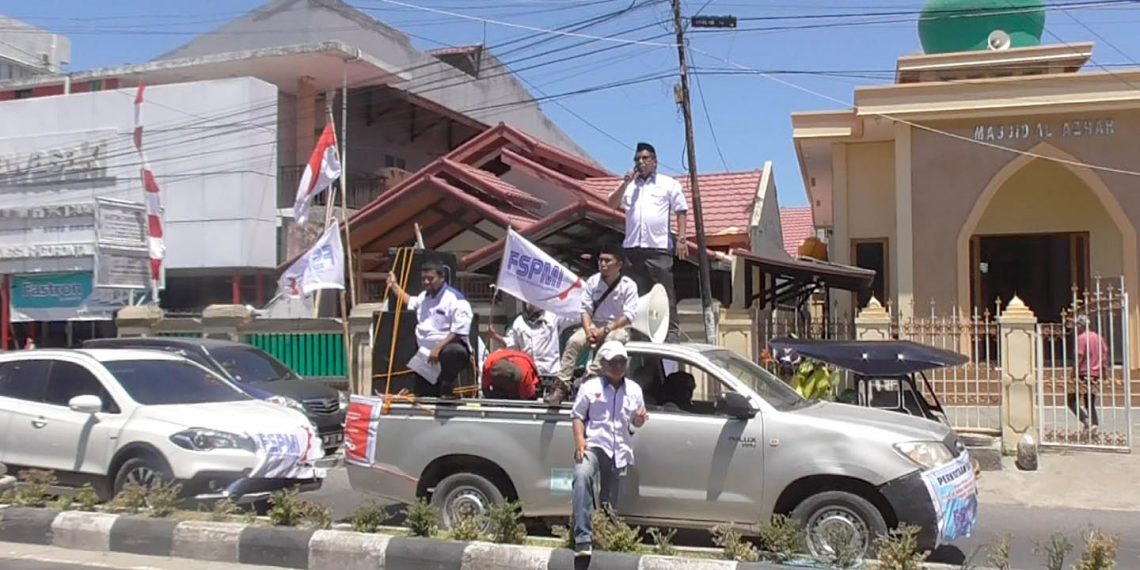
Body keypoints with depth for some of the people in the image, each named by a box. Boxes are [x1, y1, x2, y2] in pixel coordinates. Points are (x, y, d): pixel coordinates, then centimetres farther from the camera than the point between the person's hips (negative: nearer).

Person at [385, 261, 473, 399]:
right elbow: (410, 302, 40)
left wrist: (438, 348, -29)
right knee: (422, 396, 0)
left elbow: (458, 332, -21)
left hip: (449, 348, -7)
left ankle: (447, 390, -23)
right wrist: (394, 285, 40)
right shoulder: (424, 297, 14)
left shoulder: (455, 299, -13)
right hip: (426, 355, 7)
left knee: (452, 352, -44)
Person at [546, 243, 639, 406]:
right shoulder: (592, 281, 5)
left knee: (609, 343, -38)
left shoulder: (628, 285, -5)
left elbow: (629, 315, -13)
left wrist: (606, 330, -21)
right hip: (594, 325, 3)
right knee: (574, 341, -26)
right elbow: (585, 309, 2)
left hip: (618, 327, -3)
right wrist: (589, 329, -17)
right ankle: (562, 385, -32)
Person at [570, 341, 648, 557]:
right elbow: (578, 415, 2)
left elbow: (636, 421, 21)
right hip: (593, 444, -4)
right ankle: (583, 538, -37)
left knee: (611, 501, 9)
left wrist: (640, 419, -4)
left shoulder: (634, 389, 13)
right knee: (582, 476, -34)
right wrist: (579, 441, -14)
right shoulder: (590, 386, 2)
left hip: (620, 450, 5)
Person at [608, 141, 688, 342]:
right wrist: (626, 182, 1)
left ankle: (672, 333, -5)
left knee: (665, 294, -6)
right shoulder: (629, 185, 20)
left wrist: (681, 239, -7)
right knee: (637, 294, 6)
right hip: (633, 248, 4)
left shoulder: (668, 184, 9)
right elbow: (613, 204, 10)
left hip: (659, 248, -4)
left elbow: (681, 211, 4)